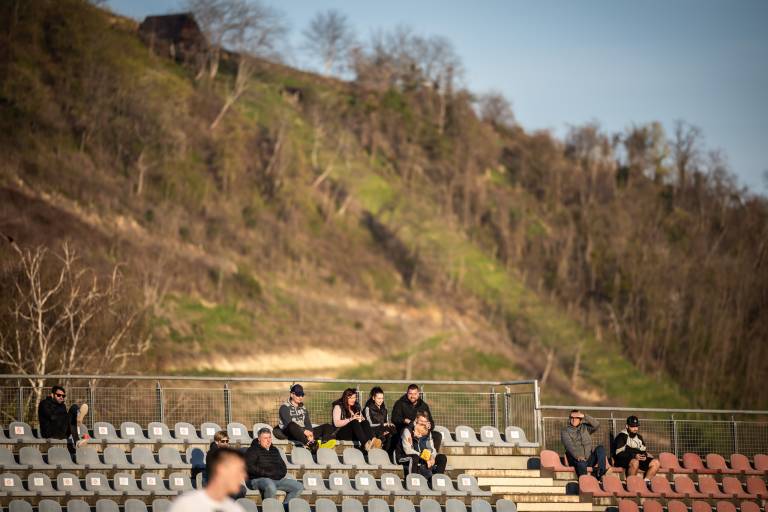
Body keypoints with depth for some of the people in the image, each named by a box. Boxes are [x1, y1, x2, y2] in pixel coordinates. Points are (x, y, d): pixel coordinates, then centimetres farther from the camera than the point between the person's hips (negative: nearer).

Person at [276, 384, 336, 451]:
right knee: (292, 425, -41)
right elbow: (289, 423, -13)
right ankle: (310, 444, -66)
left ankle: (324, 442, -45)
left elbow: (307, 423, 9)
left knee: (327, 427, -7)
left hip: (303, 433, 6)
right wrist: (304, 431, -24)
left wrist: (310, 433, -13)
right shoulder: (284, 407, 3)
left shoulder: (303, 408, 23)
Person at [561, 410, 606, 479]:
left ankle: (601, 471, -36)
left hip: (589, 460, 4)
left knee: (599, 448, -20)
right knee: (581, 463, -37)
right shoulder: (565, 431, 7)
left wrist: (584, 416, -4)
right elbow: (569, 445, -9)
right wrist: (577, 456, -26)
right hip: (577, 460, -4)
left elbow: (596, 425, 3)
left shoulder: (585, 428, 20)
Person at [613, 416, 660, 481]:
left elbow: (644, 451, 22)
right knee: (635, 462, -40)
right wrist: (634, 456, -25)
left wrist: (644, 456, -4)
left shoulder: (639, 437, 19)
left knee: (655, 463, -10)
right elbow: (619, 453, -15)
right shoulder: (622, 436, -5)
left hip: (639, 459, 8)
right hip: (623, 461, -7)